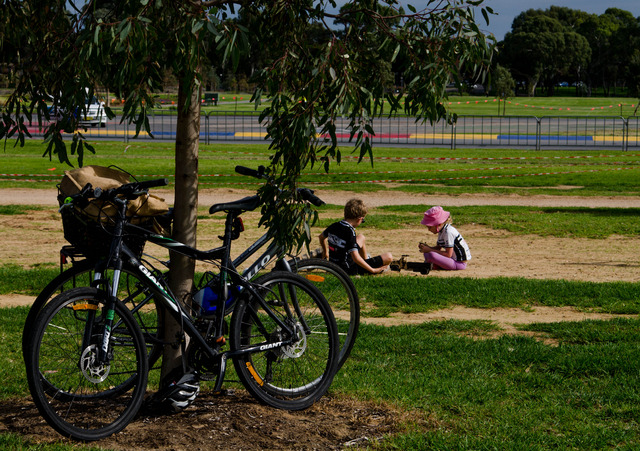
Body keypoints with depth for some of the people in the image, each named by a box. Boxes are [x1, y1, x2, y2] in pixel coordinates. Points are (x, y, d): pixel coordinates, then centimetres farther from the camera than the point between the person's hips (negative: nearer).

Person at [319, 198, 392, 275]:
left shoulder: (334, 226, -1)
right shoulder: (350, 231, -24)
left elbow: (321, 237, 21)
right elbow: (355, 258, -32)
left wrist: (326, 253, 40)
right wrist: (373, 270, -22)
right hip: (348, 270, -9)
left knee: (361, 237, 30)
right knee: (388, 257, -10)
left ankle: (366, 259, 50)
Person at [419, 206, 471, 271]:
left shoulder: (448, 232, -21)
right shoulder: (442, 230, 8)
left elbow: (448, 254, -23)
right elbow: (438, 248, 18)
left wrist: (430, 250, -18)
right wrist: (427, 248, -2)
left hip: (460, 263, -11)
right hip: (453, 258, 11)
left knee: (431, 255, -30)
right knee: (426, 253, 15)